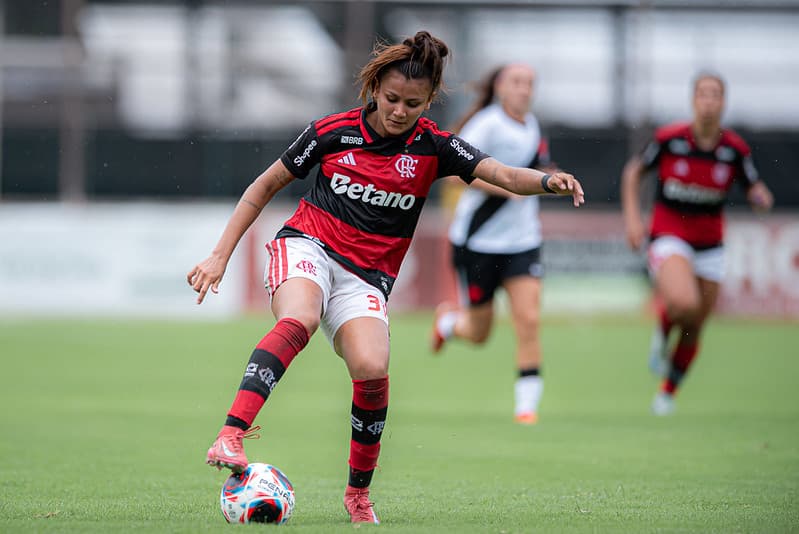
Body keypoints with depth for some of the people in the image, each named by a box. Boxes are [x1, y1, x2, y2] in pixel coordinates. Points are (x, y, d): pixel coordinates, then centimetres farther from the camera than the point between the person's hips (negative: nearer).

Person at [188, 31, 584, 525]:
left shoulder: (433, 146, -1)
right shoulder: (333, 132, -3)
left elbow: (503, 175, -15)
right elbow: (264, 188, 7)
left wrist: (546, 181, -37)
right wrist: (221, 256, 3)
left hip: (366, 277, 2)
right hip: (306, 247, -2)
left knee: (372, 370, -23)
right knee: (299, 321, -35)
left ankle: (359, 492, 0)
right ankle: (230, 437, -47)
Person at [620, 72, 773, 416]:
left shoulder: (735, 149, -5)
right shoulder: (669, 139, -11)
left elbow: (755, 190, 6)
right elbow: (633, 171, 5)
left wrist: (761, 198, -19)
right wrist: (632, 216, -5)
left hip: (709, 245, 3)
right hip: (669, 238, -3)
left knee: (694, 329, 9)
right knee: (683, 304, -32)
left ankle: (668, 392, 33)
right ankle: (662, 332, 4)